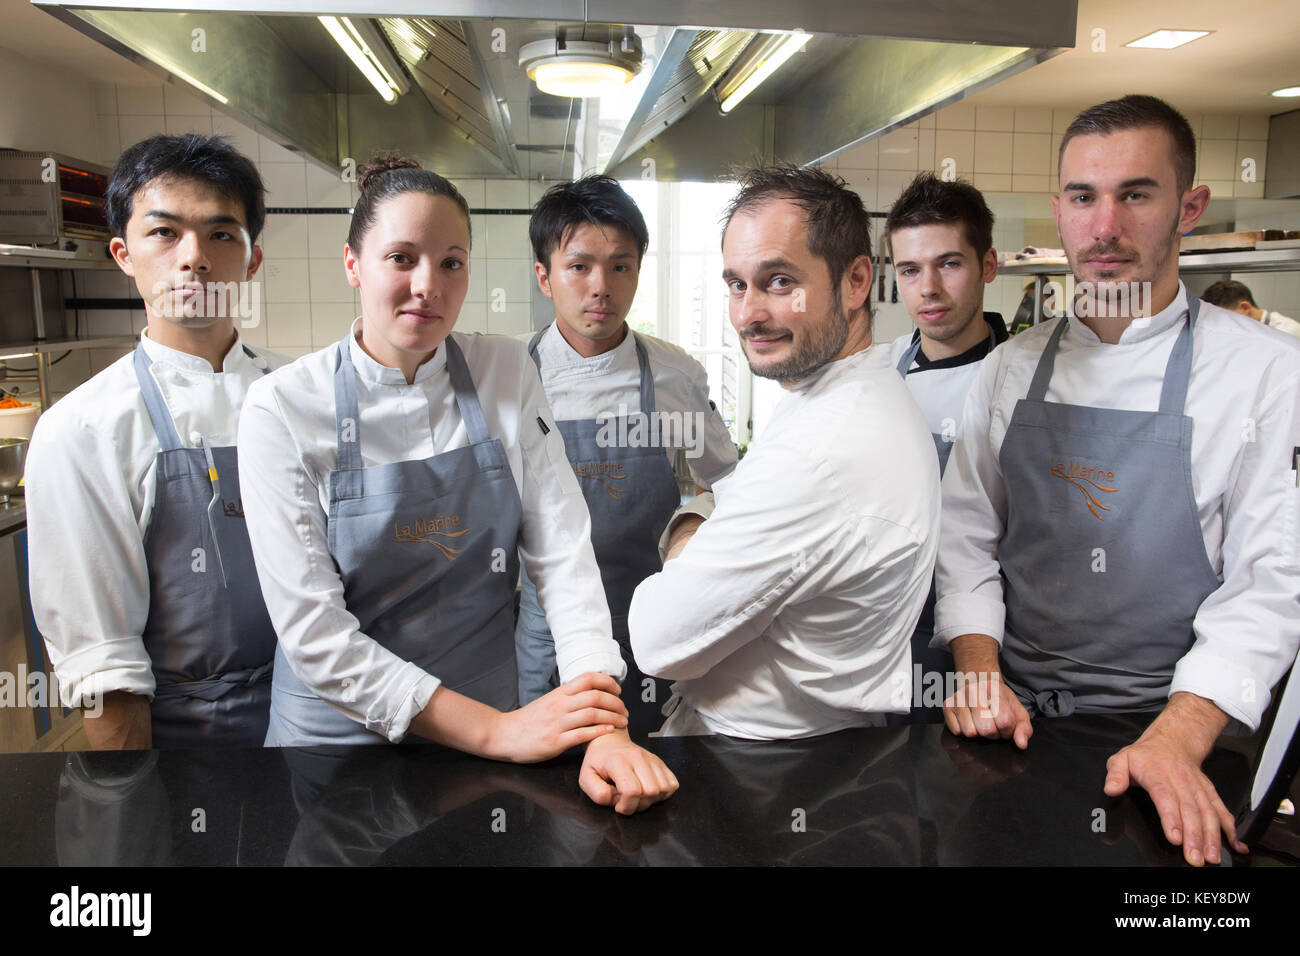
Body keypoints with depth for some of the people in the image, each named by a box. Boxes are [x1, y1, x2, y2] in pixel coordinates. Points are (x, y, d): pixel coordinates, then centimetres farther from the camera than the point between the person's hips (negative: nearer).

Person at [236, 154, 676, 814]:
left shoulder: (507, 374, -6)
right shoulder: (282, 409, -14)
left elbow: (562, 552, -10)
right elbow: (311, 627, -17)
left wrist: (604, 731, -22)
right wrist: (494, 731, -22)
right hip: (341, 734, -2)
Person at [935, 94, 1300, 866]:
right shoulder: (1012, 369, 6)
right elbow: (967, 534, 5)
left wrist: (1177, 738, -21)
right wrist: (980, 672, -8)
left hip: (1166, 725, -2)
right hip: (1014, 717, 2)